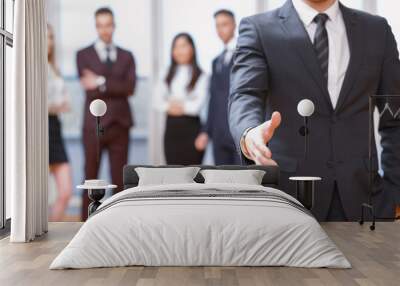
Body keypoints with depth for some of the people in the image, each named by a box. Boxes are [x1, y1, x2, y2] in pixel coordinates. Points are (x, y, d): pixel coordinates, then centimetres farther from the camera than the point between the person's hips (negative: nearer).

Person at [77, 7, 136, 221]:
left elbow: (130, 87, -5)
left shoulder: (126, 56, 12)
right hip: (94, 125, -2)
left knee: (119, 179, 4)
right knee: (90, 179, 2)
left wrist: (101, 82, -13)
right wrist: (117, 87, -9)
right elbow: (90, 90, -8)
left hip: (120, 125, 2)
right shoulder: (84, 55, 5)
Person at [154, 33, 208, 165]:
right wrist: (168, 106, -11)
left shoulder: (200, 76, -2)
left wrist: (182, 107, -2)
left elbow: (198, 105, -11)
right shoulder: (168, 75, 14)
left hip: (191, 128, -4)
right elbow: (158, 101, 5)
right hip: (171, 127, 4)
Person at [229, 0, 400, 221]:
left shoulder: (377, 30, 9)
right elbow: (244, 96, -15)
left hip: (359, 195, 2)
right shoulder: (258, 30, 0)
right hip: (288, 191, -2)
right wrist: (250, 135, -37)